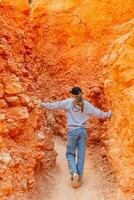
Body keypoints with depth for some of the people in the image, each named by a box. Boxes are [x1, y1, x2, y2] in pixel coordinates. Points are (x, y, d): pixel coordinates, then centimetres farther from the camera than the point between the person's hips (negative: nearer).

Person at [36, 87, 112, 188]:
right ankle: (79, 179, 10)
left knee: (70, 154, 9)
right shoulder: (86, 104, 6)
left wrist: (44, 105, 18)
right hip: (83, 131, 3)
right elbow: (97, 112, 12)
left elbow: (56, 104, 4)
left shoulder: (69, 102, -1)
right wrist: (107, 115, 30)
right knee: (81, 155, 6)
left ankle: (74, 173, -14)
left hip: (72, 130, -2)